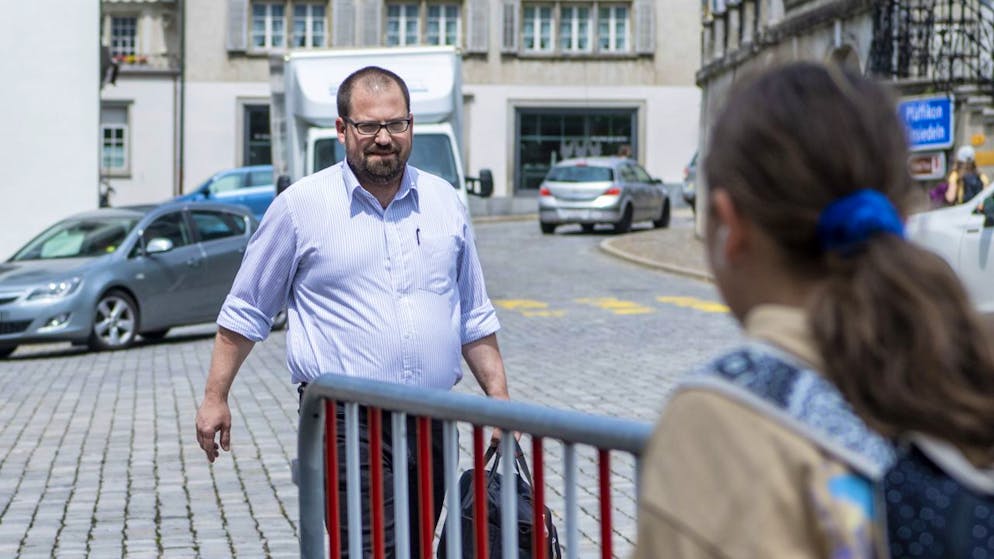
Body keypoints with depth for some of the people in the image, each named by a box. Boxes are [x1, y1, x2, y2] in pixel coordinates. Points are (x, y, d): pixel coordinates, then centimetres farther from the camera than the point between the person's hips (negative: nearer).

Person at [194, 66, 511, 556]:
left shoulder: (444, 202, 10)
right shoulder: (300, 205, -1)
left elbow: (474, 317, 17)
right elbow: (246, 310, 6)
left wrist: (500, 402, 12)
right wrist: (215, 397, 4)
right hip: (345, 424, -5)